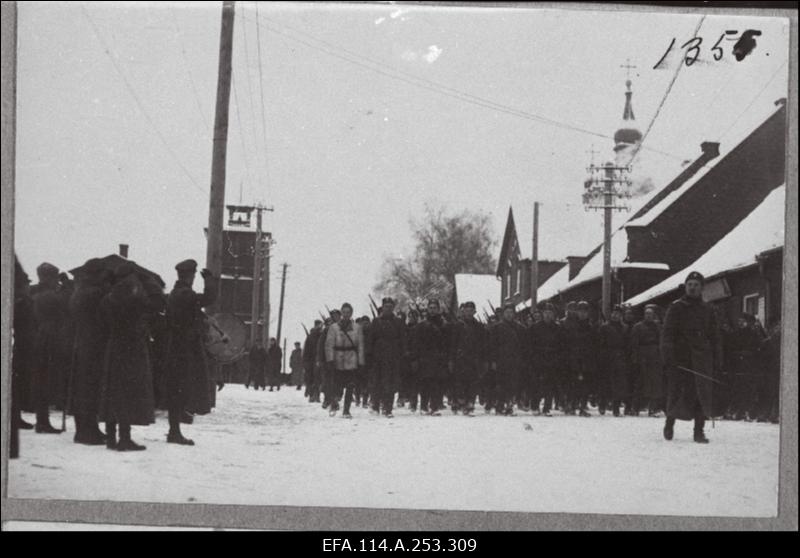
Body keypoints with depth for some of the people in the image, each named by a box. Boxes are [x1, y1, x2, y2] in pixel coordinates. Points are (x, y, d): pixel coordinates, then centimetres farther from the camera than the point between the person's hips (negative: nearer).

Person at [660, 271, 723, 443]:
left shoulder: (707, 310, 15)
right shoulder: (676, 308, 5)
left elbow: (714, 337, 17)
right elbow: (667, 333, -2)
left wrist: (717, 359, 9)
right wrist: (668, 354, -14)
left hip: (702, 359, 2)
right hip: (680, 358, -2)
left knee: (702, 394, -4)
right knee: (676, 392, 0)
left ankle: (699, 431, 2)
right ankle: (670, 422, 23)